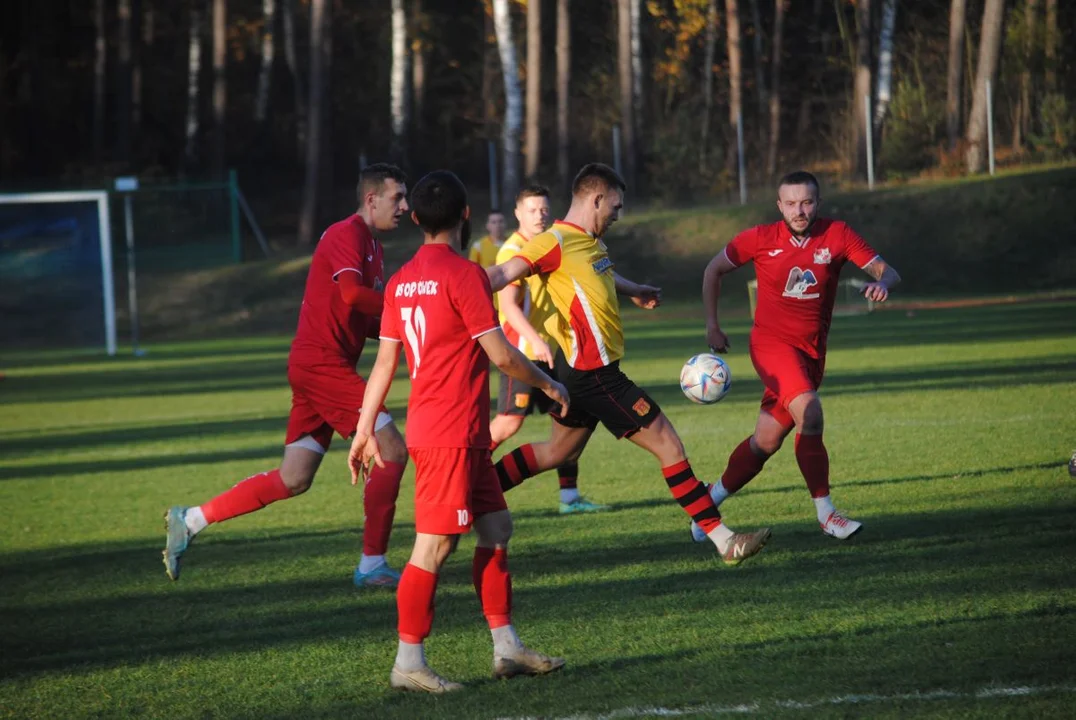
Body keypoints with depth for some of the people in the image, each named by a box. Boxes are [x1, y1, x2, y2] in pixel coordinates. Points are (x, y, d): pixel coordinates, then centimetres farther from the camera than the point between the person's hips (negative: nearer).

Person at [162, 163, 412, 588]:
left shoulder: (372, 247, 21)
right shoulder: (346, 235, -11)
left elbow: (367, 321, 24)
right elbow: (352, 293, -28)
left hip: (315, 366, 10)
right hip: (322, 364, -10)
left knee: (293, 480, 7)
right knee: (392, 451, -11)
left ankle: (189, 521, 13)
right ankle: (372, 566, -5)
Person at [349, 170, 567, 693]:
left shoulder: (402, 281, 10)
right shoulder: (462, 273, -14)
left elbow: (385, 361, 12)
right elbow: (501, 355, -13)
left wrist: (365, 430, 16)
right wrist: (548, 384, 3)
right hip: (450, 435, -9)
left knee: (496, 529, 14)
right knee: (435, 545, -6)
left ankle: (507, 649, 18)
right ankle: (408, 664, -3)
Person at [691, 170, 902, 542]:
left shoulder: (837, 235, -3)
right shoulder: (761, 239, -6)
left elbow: (887, 271, -5)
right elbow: (714, 270, 8)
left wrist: (882, 282, -29)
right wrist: (712, 326, 5)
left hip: (811, 351, 3)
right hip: (772, 343, -3)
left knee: (766, 441, 7)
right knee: (809, 412, -27)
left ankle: (711, 498, 29)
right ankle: (825, 514, -20)